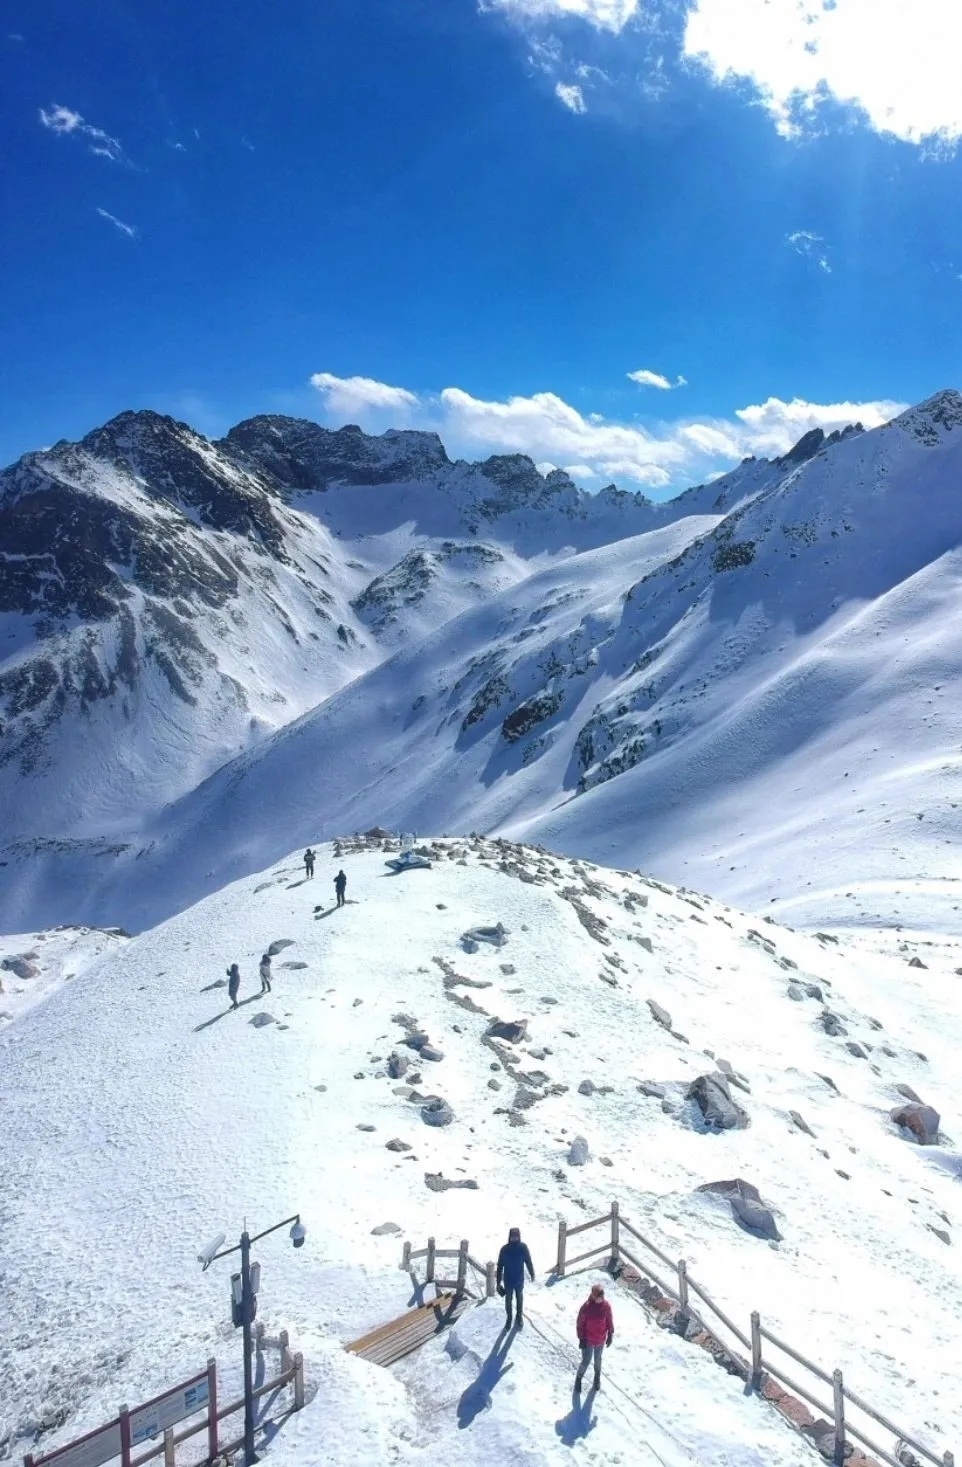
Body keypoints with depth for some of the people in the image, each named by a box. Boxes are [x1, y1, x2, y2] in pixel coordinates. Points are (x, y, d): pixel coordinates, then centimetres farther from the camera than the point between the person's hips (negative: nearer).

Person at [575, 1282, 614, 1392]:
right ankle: (579, 1378, 35)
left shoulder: (606, 1306, -15)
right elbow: (580, 1323, -15)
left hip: (601, 1340, 3)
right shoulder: (586, 1307, -26)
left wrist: (610, 1335, 6)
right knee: (586, 1361, 7)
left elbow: (609, 1321, 0)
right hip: (588, 1341, -3)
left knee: (598, 1359, 22)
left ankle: (597, 1377, 48)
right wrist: (581, 1339, -12)